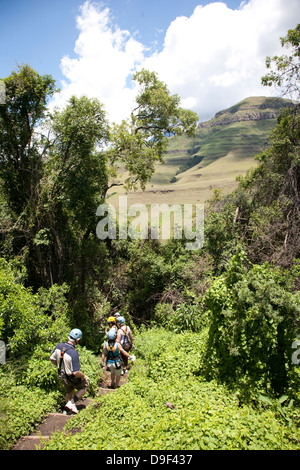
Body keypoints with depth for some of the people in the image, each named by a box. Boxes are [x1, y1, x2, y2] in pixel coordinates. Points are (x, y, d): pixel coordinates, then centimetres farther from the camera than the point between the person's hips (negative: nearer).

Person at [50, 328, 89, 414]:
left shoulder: (59, 346, -17)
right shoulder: (74, 353, -37)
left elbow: (52, 359, -1)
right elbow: (76, 373, -34)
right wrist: (83, 376, -13)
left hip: (62, 376, 7)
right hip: (72, 378, -6)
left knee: (69, 391, 32)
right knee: (85, 386, 22)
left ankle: (68, 409, 47)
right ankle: (71, 403, 15)